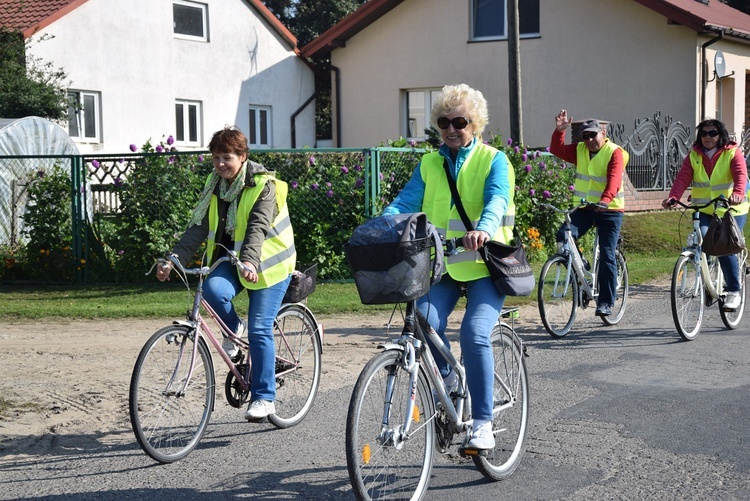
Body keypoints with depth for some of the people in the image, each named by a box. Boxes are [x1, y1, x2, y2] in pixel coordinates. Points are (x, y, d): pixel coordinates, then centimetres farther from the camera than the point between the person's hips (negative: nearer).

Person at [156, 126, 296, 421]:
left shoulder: (263, 185, -15)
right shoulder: (215, 184, 3)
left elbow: (258, 227, -28)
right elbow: (199, 227, -3)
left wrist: (250, 261, -45)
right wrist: (175, 258, -17)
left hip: (267, 262, -5)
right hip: (231, 256, 5)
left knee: (259, 330, -9)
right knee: (213, 290, -28)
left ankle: (264, 397, 3)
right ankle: (234, 329, 4)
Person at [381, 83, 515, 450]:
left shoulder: (493, 161, 1)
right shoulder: (428, 164, 13)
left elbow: (497, 200, -18)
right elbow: (406, 202, 0)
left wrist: (483, 229, -40)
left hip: (485, 265, -3)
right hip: (442, 265, 3)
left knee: (474, 334, -23)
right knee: (424, 323, -22)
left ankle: (483, 423, -13)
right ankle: (445, 376, 10)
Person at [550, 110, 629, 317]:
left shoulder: (615, 153, -9)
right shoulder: (579, 150, 9)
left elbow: (614, 180, -23)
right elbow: (557, 150, 0)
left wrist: (605, 199, -40)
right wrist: (559, 130, -15)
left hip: (609, 211, -4)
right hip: (583, 208, 4)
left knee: (606, 256, -5)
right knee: (563, 235, -20)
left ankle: (606, 302, 3)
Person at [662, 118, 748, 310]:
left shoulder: (733, 153, -4)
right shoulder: (694, 155, 5)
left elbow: (741, 175, -21)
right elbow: (683, 177, -8)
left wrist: (738, 194, -43)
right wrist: (673, 197, -28)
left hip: (731, 211, -3)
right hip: (703, 212, 3)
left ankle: (733, 292, 4)